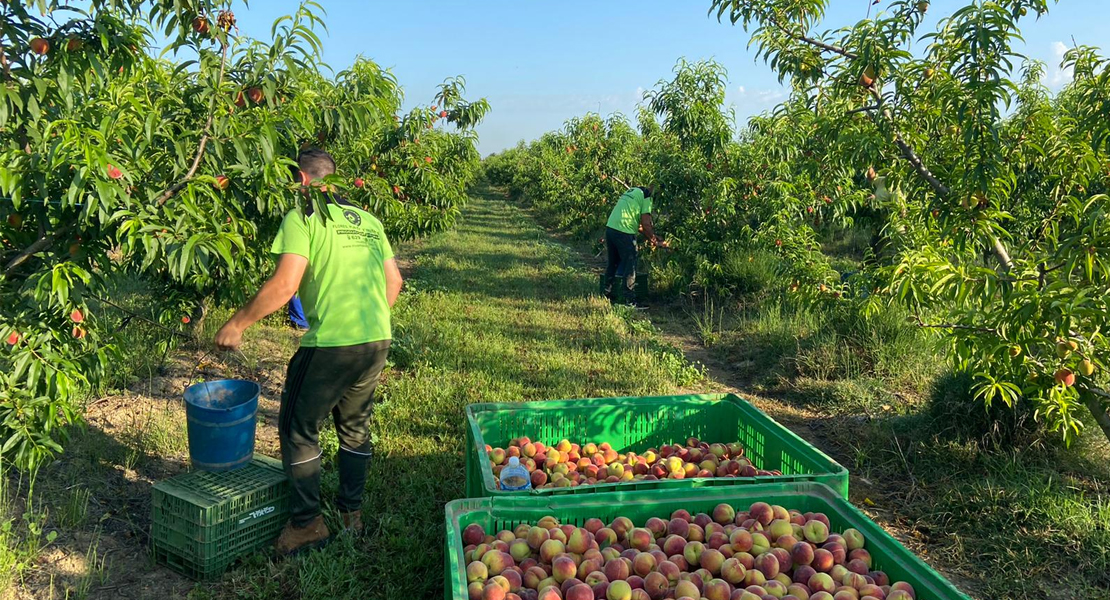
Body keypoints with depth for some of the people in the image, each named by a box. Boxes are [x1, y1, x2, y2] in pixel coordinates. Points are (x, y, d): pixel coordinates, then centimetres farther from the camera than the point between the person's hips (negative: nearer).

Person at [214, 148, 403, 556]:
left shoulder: (302, 217, -4)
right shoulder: (369, 221, 16)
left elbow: (284, 285, -14)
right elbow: (394, 281, 17)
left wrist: (237, 324, -4)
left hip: (331, 343, -7)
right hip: (378, 340, 7)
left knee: (298, 429, 11)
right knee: (355, 428, 22)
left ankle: (308, 524, 19)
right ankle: (351, 515, 32)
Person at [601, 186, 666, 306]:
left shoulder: (632, 192, 25)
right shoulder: (647, 197, -1)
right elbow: (646, 224, -8)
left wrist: (650, 237, 26)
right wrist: (655, 241, 4)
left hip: (610, 227, 8)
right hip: (624, 232, -8)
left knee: (613, 264, 22)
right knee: (630, 267, 1)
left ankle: (606, 295, 31)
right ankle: (629, 301, 4)